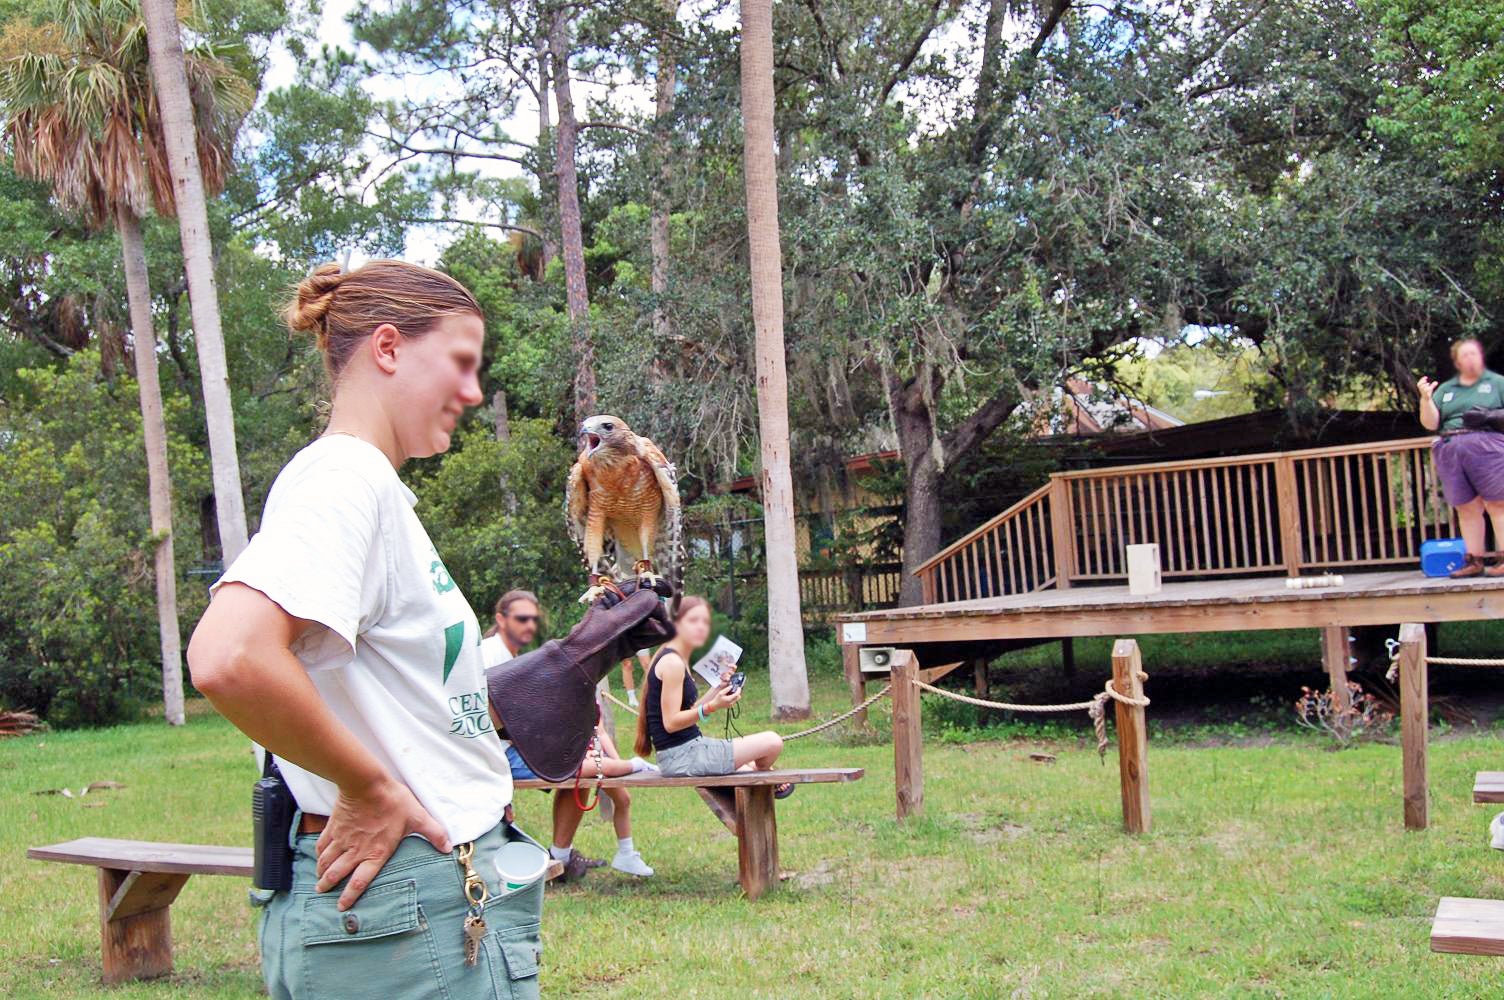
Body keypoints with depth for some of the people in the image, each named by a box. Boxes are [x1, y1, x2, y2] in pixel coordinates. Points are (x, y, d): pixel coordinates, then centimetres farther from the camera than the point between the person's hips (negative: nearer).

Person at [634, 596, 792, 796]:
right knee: (772, 742, -3)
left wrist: (719, 688, 8)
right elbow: (671, 723, -22)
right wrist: (713, 706, -30)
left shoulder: (677, 660, 14)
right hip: (681, 757, -11)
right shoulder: (672, 663, -17)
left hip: (688, 750, 11)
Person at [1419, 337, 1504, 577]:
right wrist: (1426, 399, -4)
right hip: (1451, 453, 4)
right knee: (1466, 508, 3)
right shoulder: (1445, 389, 20)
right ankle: (1474, 560, 7)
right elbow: (1430, 423, 12)